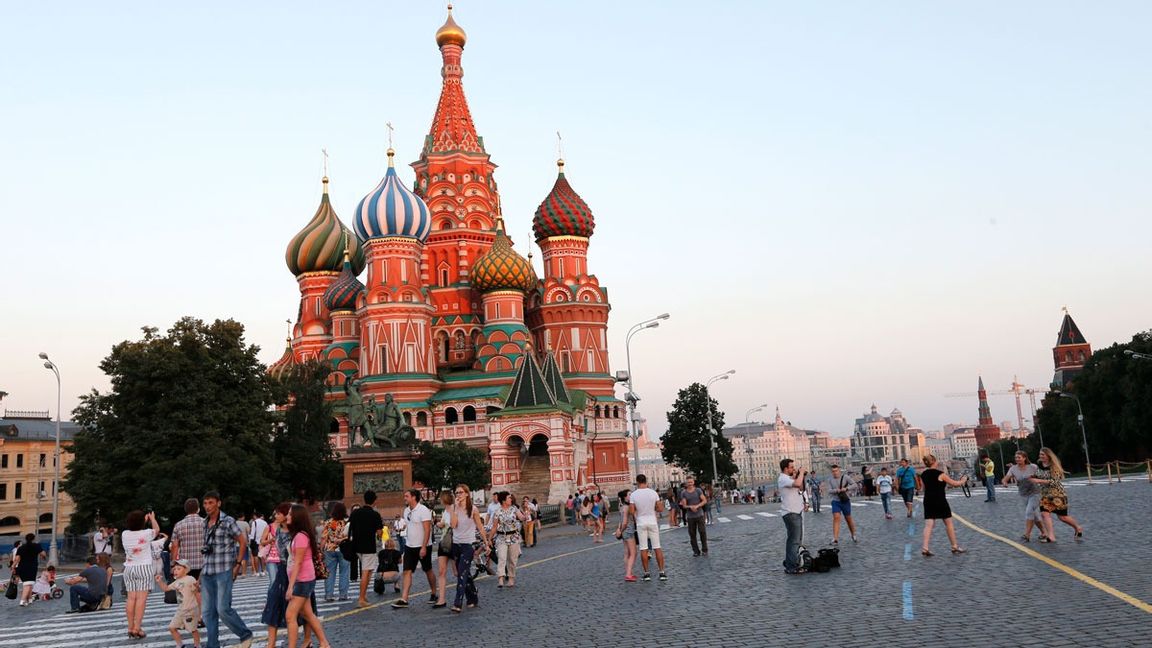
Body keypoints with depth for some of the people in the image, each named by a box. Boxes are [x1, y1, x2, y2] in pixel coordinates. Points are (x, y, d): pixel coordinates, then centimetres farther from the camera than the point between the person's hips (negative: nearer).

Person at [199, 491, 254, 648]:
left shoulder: (228, 521, -7)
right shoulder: (205, 523, 12)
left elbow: (243, 542, -4)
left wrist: (238, 564, -7)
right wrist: (202, 571, 17)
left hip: (224, 571, -6)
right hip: (207, 573, 6)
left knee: (223, 609, -10)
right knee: (207, 611, 5)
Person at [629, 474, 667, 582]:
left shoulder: (633, 495, -8)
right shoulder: (653, 492, -5)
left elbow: (632, 512, -10)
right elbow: (660, 509, -2)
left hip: (640, 523, -1)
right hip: (652, 522, 1)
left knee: (643, 549, 5)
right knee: (657, 548, 5)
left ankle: (647, 573, 6)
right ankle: (662, 572, 5)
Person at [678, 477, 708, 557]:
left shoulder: (698, 490, 2)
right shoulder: (683, 493, 1)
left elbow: (705, 501, -3)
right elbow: (684, 505, -2)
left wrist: (697, 506, -18)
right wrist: (690, 507, -22)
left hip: (699, 515, -1)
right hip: (690, 516, 1)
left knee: (702, 532, -4)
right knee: (692, 534, 1)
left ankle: (704, 550, 7)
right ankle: (696, 551, 10)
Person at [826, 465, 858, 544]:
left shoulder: (844, 477, -7)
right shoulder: (830, 479, -2)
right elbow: (829, 491, -5)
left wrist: (846, 488, -20)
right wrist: (836, 490, -23)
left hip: (845, 501, 0)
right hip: (836, 502, 0)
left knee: (849, 519, 12)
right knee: (836, 518, -15)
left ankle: (854, 536, 33)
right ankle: (835, 539, -17)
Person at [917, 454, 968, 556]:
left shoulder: (922, 475, 5)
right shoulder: (940, 474, -10)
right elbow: (954, 483, 0)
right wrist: (963, 481, 19)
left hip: (928, 502, 5)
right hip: (940, 501, -5)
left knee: (928, 525, 0)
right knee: (949, 524, 10)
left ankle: (925, 548, -12)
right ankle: (955, 547, 19)